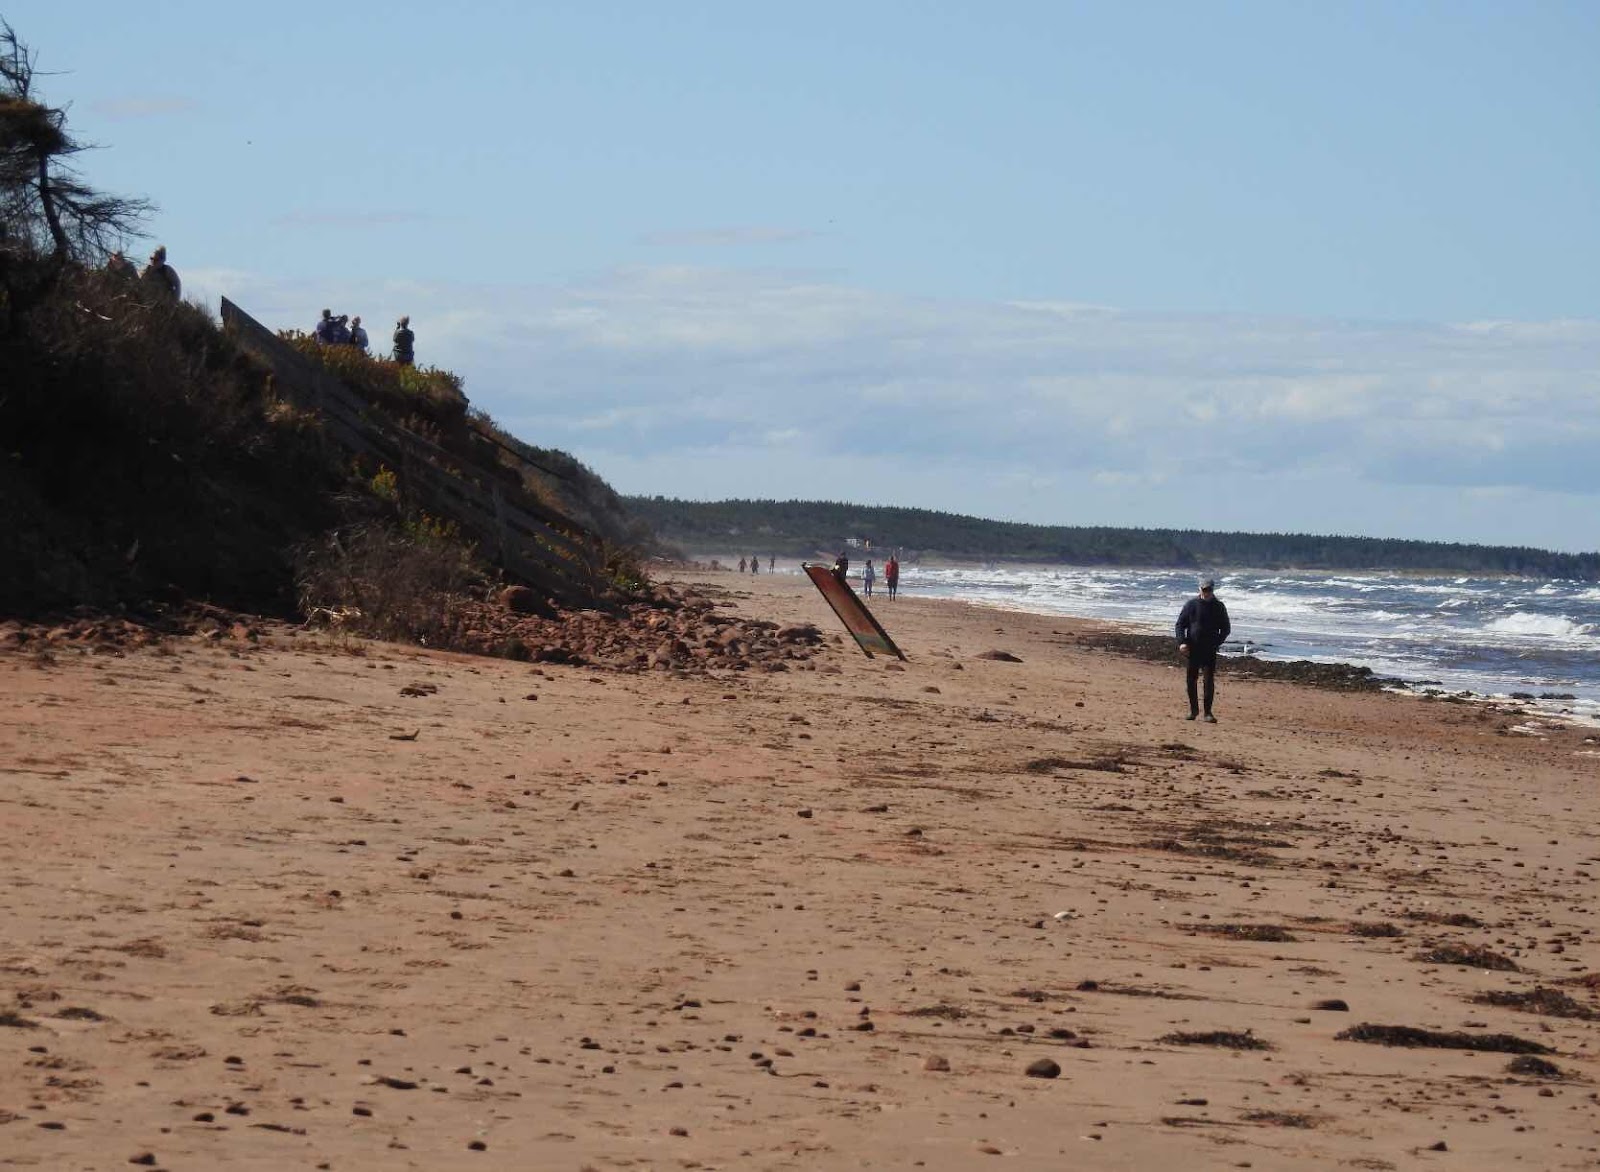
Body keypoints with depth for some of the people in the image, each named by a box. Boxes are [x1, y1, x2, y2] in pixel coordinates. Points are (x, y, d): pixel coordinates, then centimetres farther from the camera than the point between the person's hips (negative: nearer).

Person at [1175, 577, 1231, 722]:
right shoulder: (1191, 605, 5)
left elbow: (1226, 628, 11)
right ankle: (1193, 709, 21)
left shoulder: (1219, 607, 5)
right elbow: (1180, 625, 6)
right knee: (1191, 680, 6)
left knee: (1209, 680, -8)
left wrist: (1217, 643, -5)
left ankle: (1207, 712, -7)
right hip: (1193, 649, 1)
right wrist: (1182, 642, -9)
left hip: (1210, 650, -1)